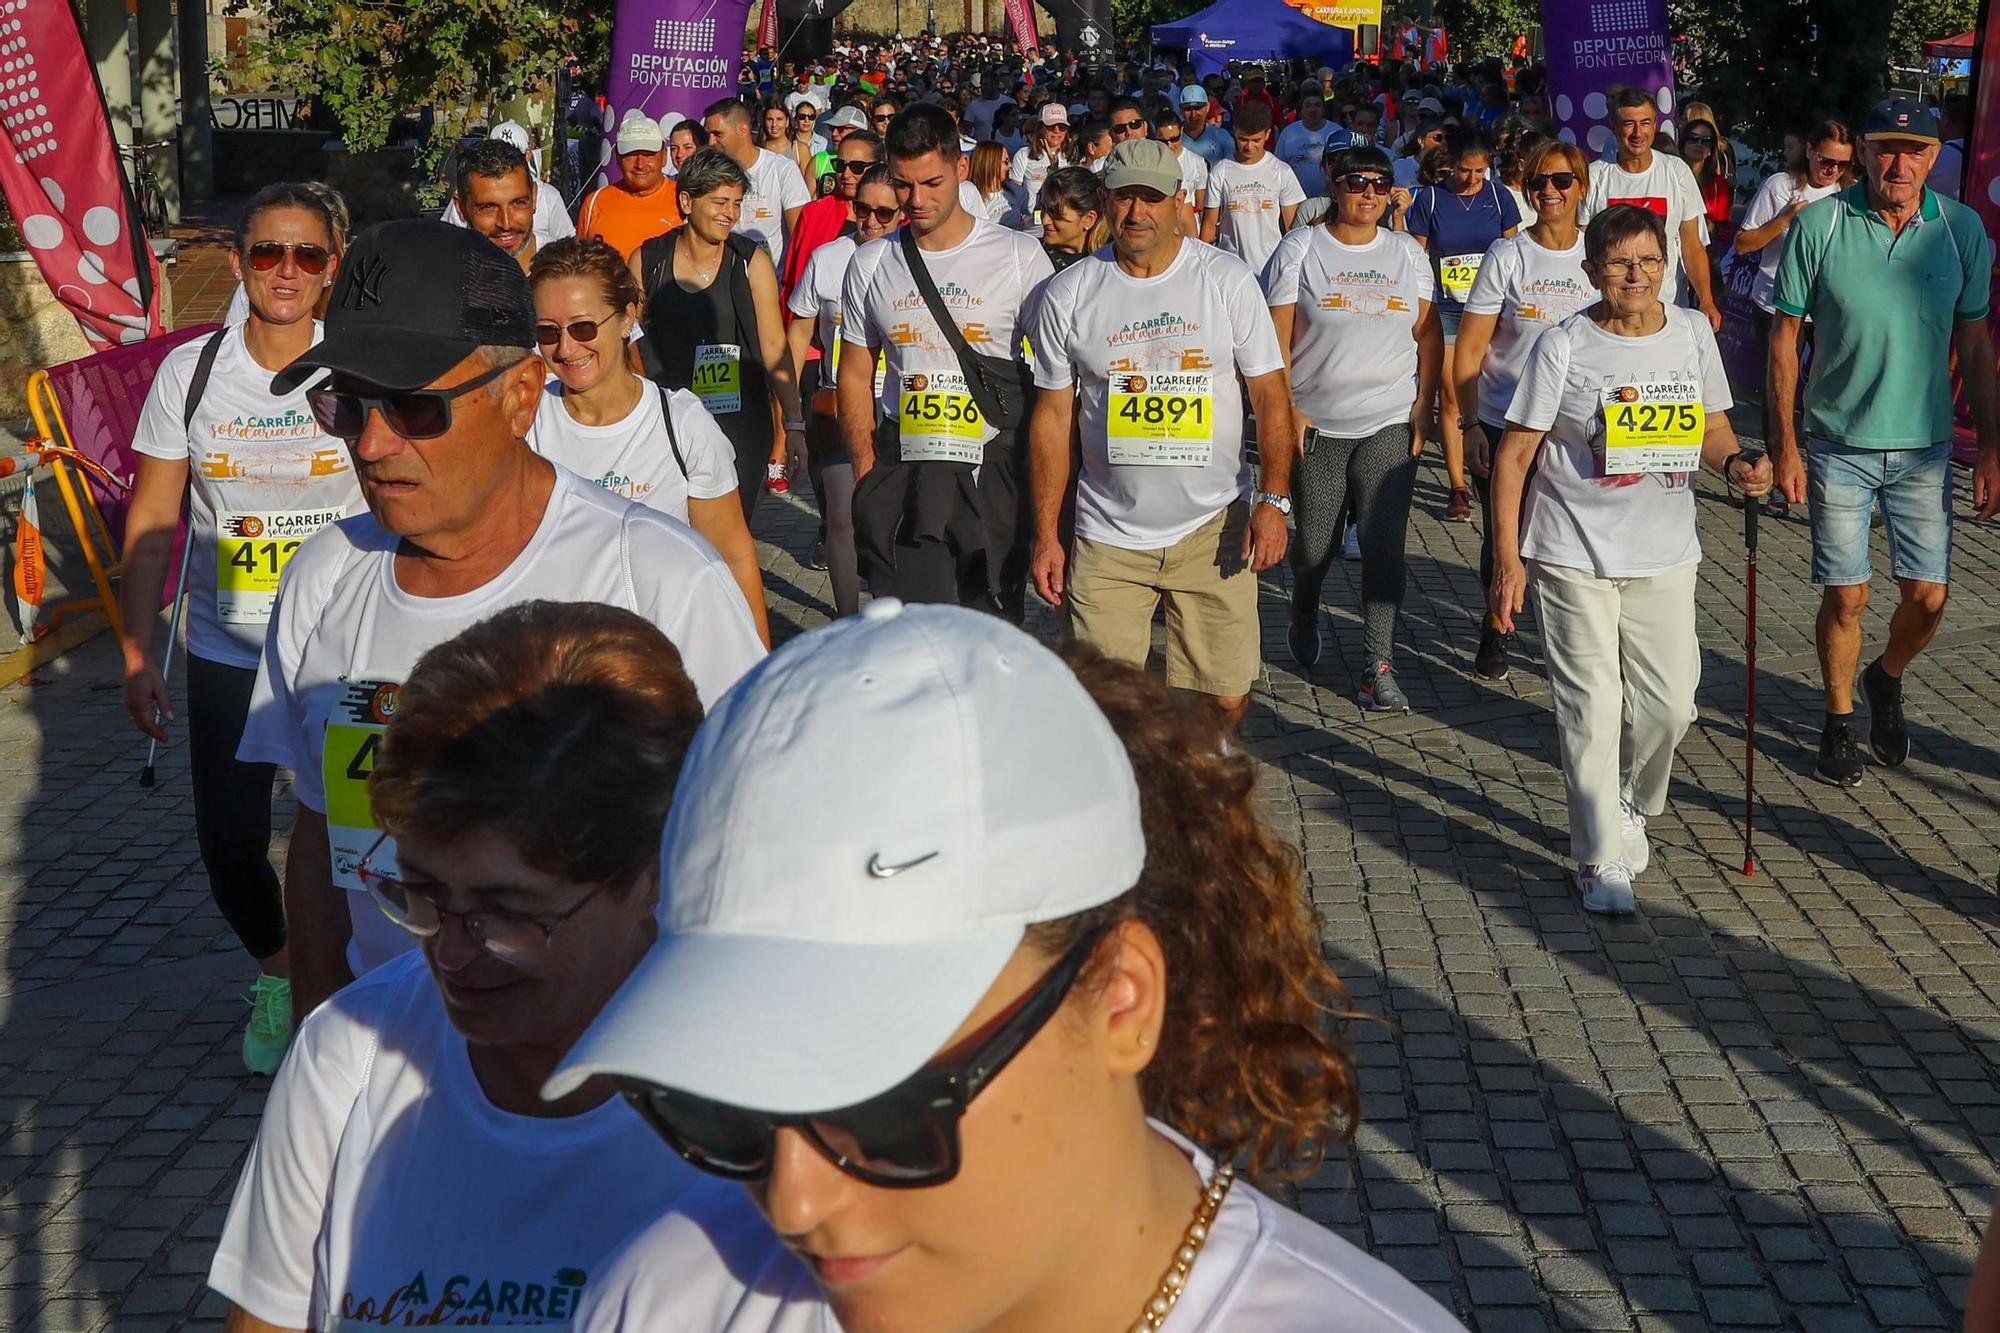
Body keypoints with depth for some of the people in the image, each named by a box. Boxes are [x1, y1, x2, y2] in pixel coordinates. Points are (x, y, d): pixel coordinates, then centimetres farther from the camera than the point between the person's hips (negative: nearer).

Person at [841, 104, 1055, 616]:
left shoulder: (1021, 257, -2)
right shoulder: (870, 265, 7)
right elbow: (855, 376, 14)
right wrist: (866, 475, 4)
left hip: (995, 476, -2)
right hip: (902, 474, 2)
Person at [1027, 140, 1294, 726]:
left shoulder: (1228, 280, -1)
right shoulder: (1067, 294, 1)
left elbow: (1270, 394, 1)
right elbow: (1053, 418, 5)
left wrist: (1273, 498, -11)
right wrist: (1046, 536, 3)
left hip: (1213, 527, 0)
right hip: (1107, 540, 0)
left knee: (1226, 698, 1)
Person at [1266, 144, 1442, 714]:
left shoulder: (1408, 254, 8)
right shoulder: (1301, 248, 0)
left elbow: (1429, 337, 10)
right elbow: (1277, 337, -2)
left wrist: (1423, 410, 1)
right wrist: (1284, 410, -9)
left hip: (1389, 422, 1)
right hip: (1316, 425, -1)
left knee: (1384, 543, -7)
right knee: (1315, 543, 6)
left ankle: (1378, 667, -2)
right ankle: (1303, 615, 39)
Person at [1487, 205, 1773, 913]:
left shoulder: (1692, 332, 2)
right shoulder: (1563, 348, -10)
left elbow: (1712, 427, 14)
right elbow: (1514, 455, -6)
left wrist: (1737, 464, -10)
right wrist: (1507, 560, -10)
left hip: (1665, 556, 4)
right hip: (1573, 559, -3)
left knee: (1668, 704, 6)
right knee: (1591, 709, -2)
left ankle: (1628, 806, 36)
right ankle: (1602, 857, 11)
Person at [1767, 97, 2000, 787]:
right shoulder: (1820, 225, -9)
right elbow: (1785, 337, -4)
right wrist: (1784, 444, -7)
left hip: (1925, 445, 2)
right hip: (1839, 445, -2)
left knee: (1928, 596, 3)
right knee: (1846, 596, 3)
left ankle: (1886, 679, 34)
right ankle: (1839, 719, 25)